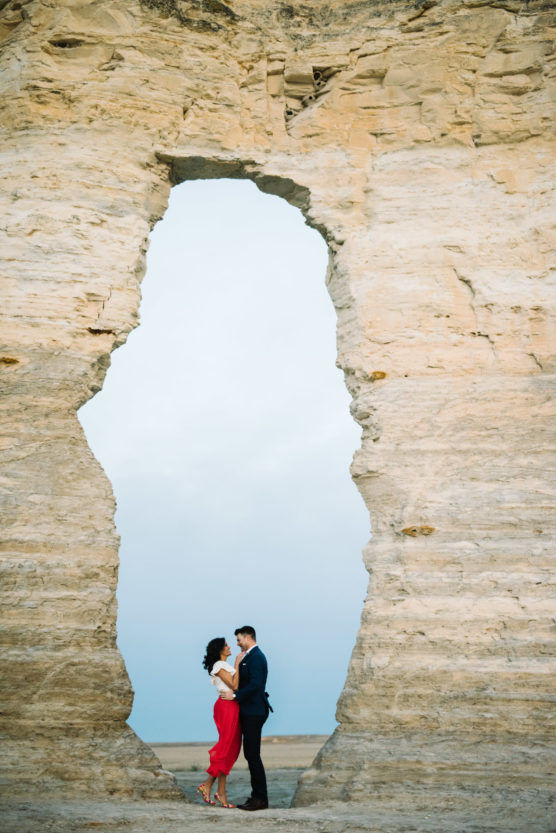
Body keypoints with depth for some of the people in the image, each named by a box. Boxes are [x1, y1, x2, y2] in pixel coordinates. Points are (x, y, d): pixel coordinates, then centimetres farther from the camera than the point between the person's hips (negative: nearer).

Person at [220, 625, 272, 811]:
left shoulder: (256, 657, -15)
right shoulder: (249, 656, 17)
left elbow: (255, 685, -23)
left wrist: (235, 695, -16)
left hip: (254, 712, -10)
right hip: (249, 712, 10)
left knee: (253, 755, -7)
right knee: (250, 754, 12)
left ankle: (261, 799, -2)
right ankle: (257, 796, 17)